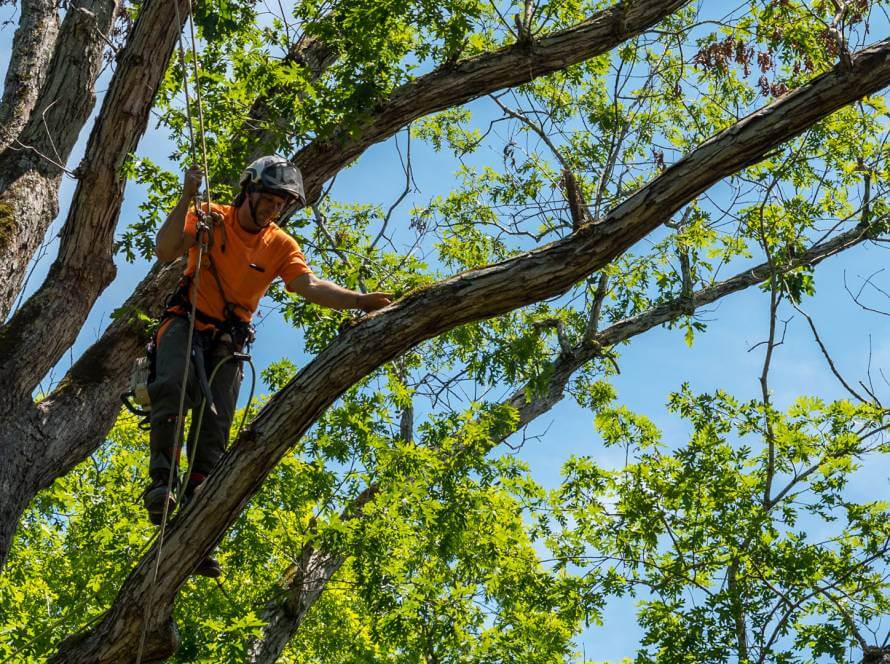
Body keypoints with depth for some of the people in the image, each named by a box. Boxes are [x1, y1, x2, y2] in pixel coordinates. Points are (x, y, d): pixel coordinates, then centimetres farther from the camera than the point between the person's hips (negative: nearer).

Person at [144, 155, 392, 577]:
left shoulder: (281, 246, 1)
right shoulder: (211, 219, -4)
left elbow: (309, 285, -15)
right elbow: (165, 251, -16)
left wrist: (359, 301, -31)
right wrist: (186, 199, -25)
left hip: (227, 340, 3)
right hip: (186, 322, -3)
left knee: (216, 423, -4)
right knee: (173, 384, -31)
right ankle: (161, 480, -29)